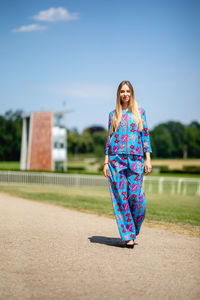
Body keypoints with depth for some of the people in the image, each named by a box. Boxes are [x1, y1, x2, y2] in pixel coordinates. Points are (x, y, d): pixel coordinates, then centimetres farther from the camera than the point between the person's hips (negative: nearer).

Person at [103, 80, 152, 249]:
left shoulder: (140, 113, 11)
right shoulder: (113, 114, 13)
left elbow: (145, 136, 8)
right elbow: (109, 138, 11)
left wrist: (148, 159, -1)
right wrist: (106, 161, 4)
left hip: (135, 159, -1)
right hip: (116, 158, 1)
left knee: (136, 195, -7)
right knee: (121, 196, -3)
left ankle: (134, 229, 18)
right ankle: (127, 235, 4)